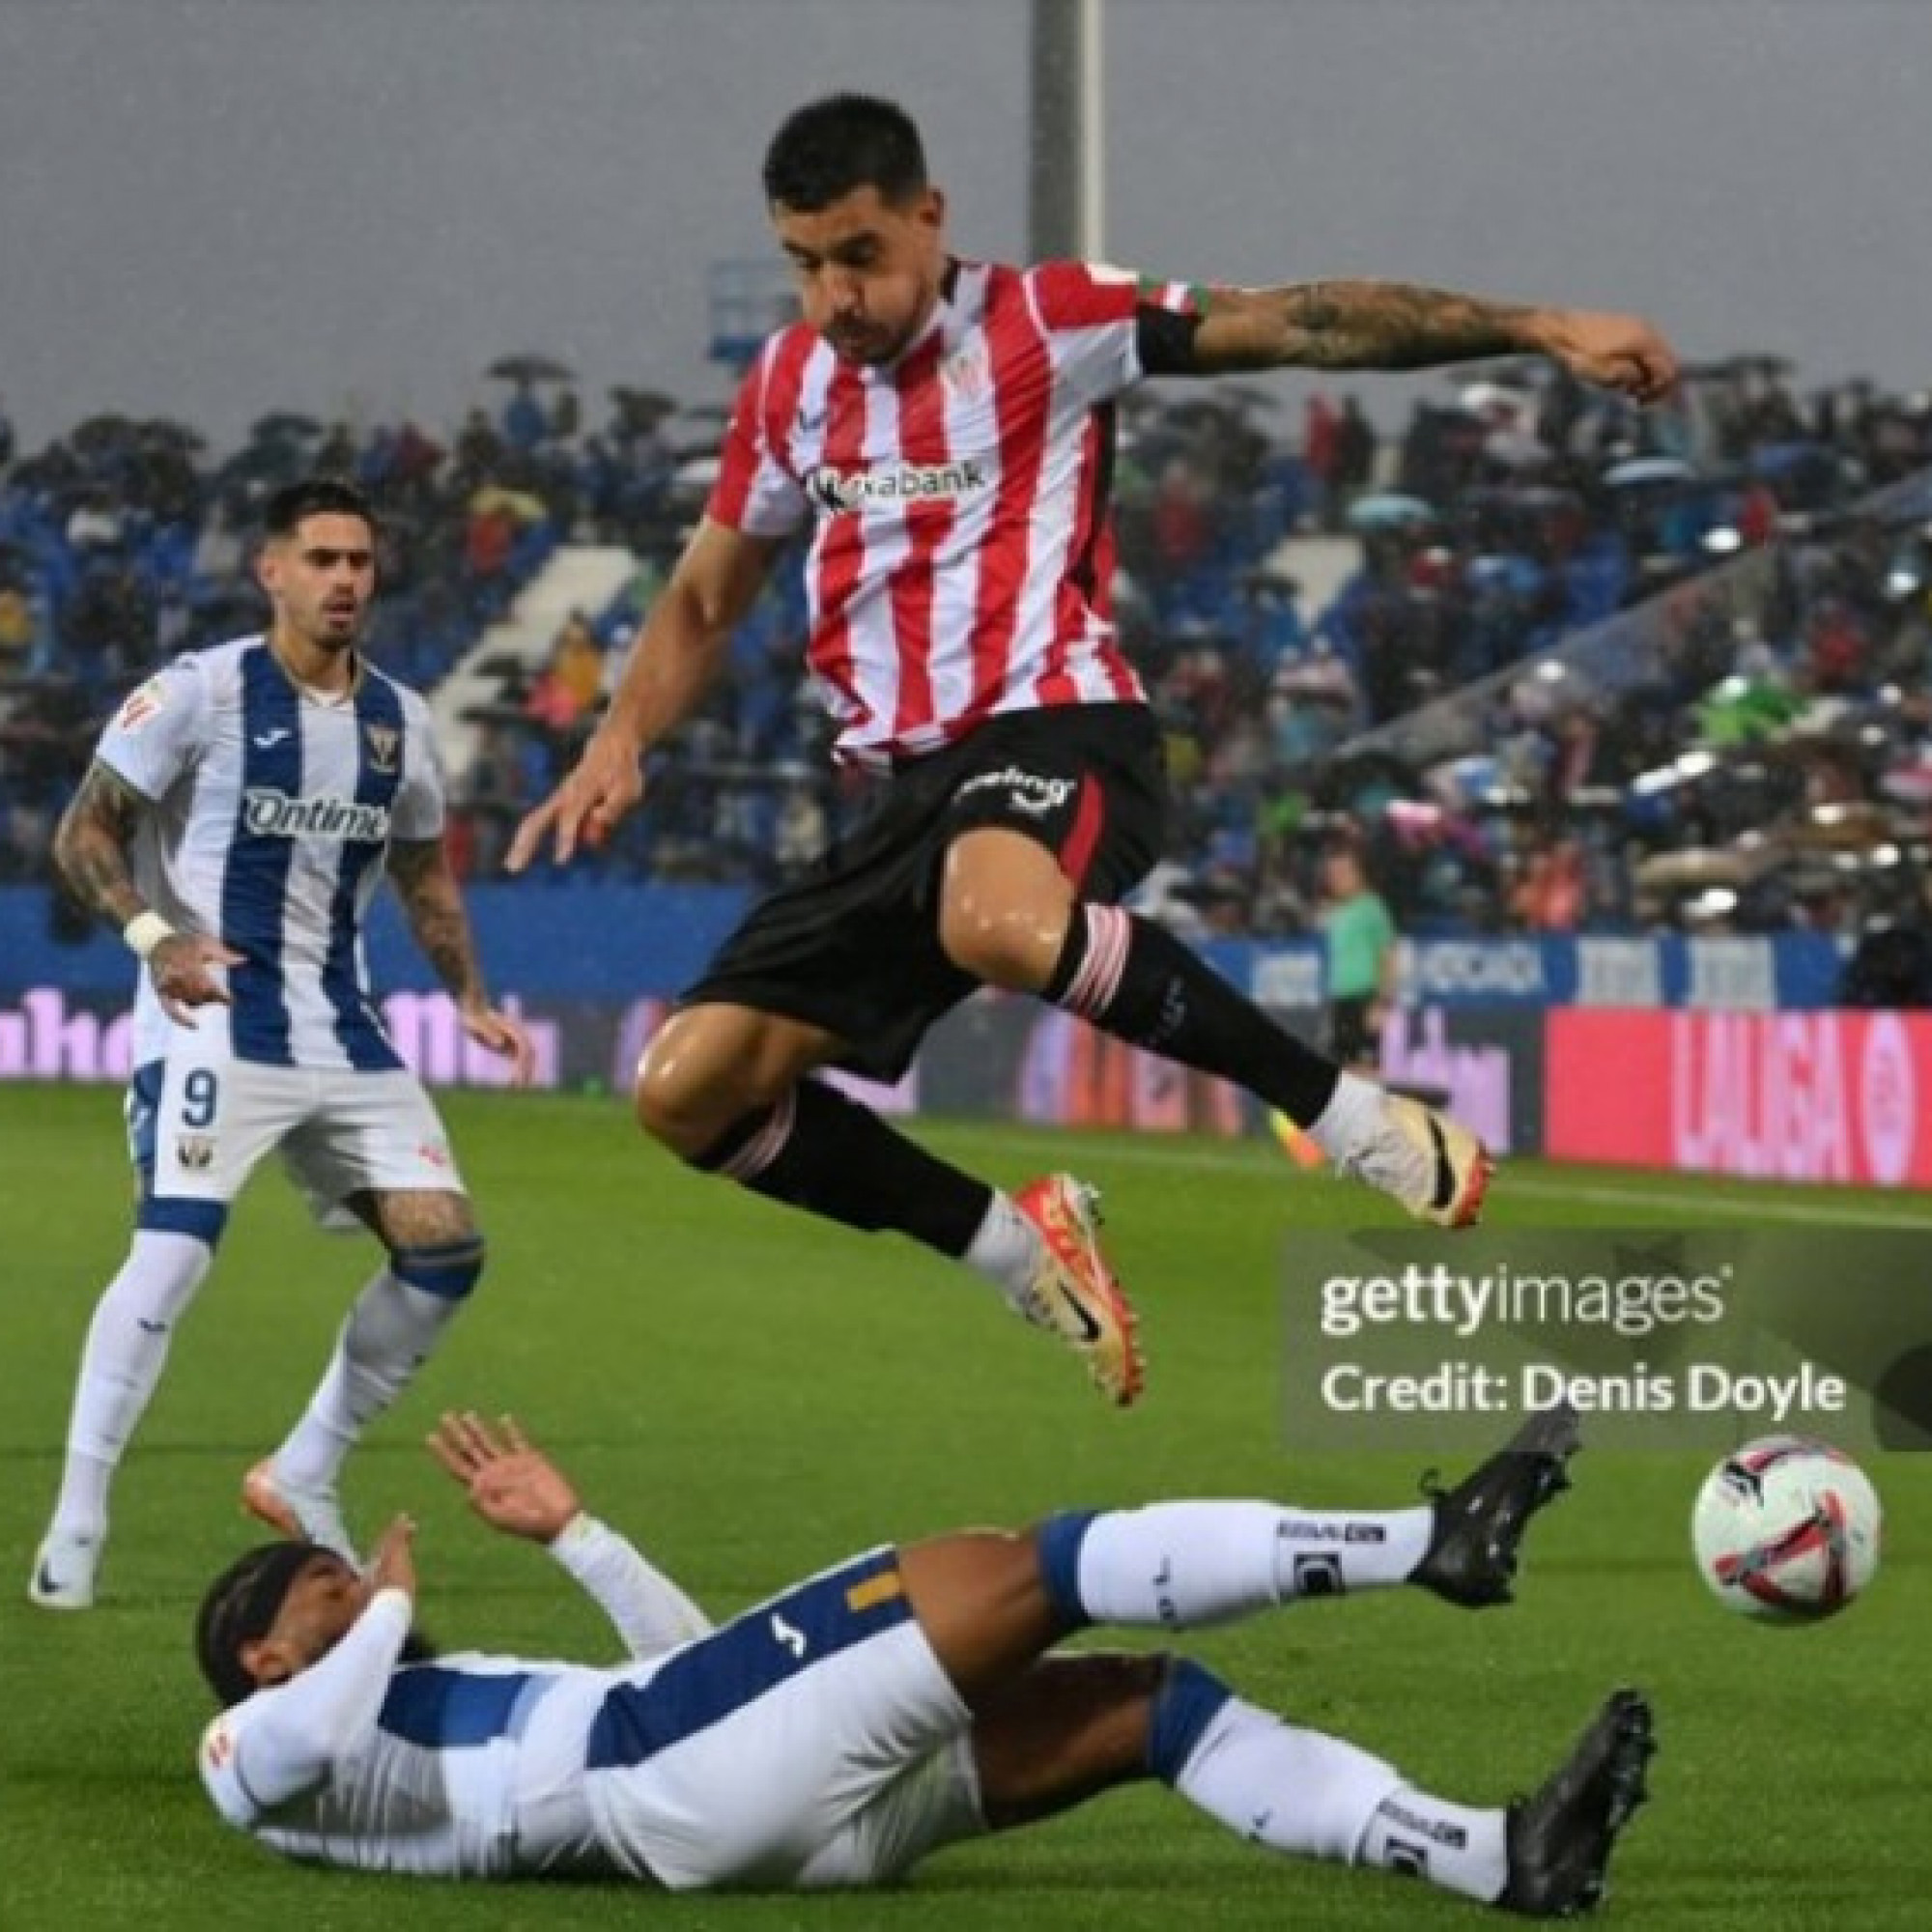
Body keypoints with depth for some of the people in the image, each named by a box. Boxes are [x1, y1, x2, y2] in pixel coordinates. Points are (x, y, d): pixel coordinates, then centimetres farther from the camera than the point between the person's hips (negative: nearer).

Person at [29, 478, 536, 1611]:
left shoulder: (400, 720, 11)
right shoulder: (203, 692, -7)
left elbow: (424, 874, 24)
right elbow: (86, 833, -6)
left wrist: (470, 998, 10)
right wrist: (151, 934, -23)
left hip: (342, 1031, 6)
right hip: (213, 1019, -6)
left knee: (446, 1249, 0)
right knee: (176, 1250, -22)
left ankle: (305, 1478, 16)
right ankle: (75, 1527, -14)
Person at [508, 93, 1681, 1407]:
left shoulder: (1043, 323, -4)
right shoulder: (789, 386, 13)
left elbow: (1298, 324, -10)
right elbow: (706, 600, 26)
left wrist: (1538, 330, -18)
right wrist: (621, 743, 8)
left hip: (1054, 733, -7)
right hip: (911, 783, 7)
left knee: (998, 920, -43)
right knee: (688, 1090, -3)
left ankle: (1361, 1125, -27)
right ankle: (1020, 1248, 12)